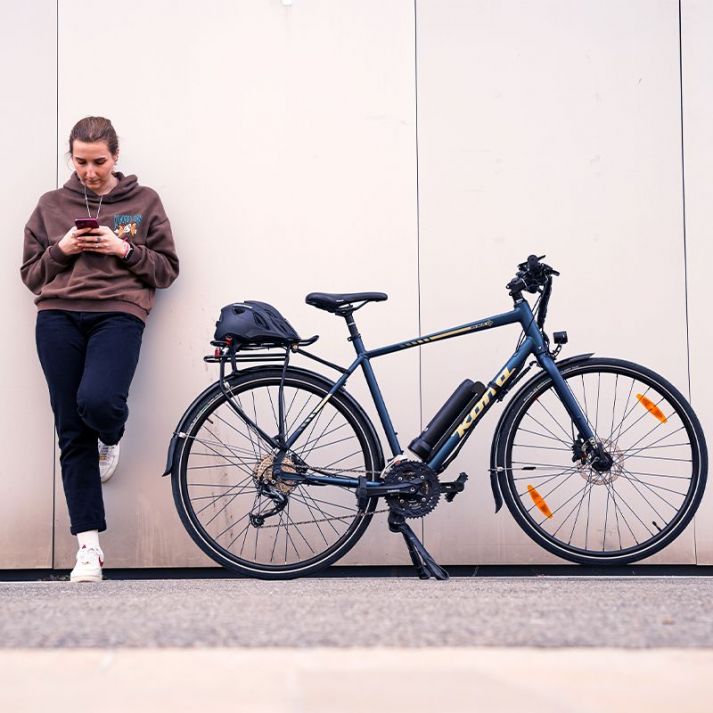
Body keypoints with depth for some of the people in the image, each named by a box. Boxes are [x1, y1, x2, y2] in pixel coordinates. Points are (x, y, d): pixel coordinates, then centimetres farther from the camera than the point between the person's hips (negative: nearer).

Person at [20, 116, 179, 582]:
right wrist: (60, 250, -2)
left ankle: (111, 438, 11)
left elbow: (167, 269, 10)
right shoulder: (52, 205, 16)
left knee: (97, 401, -29)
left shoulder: (144, 201, 12)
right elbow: (31, 274, 17)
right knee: (73, 434, -2)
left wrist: (125, 250, -6)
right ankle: (89, 546, 2)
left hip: (119, 314, -2)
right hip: (58, 318, 2)